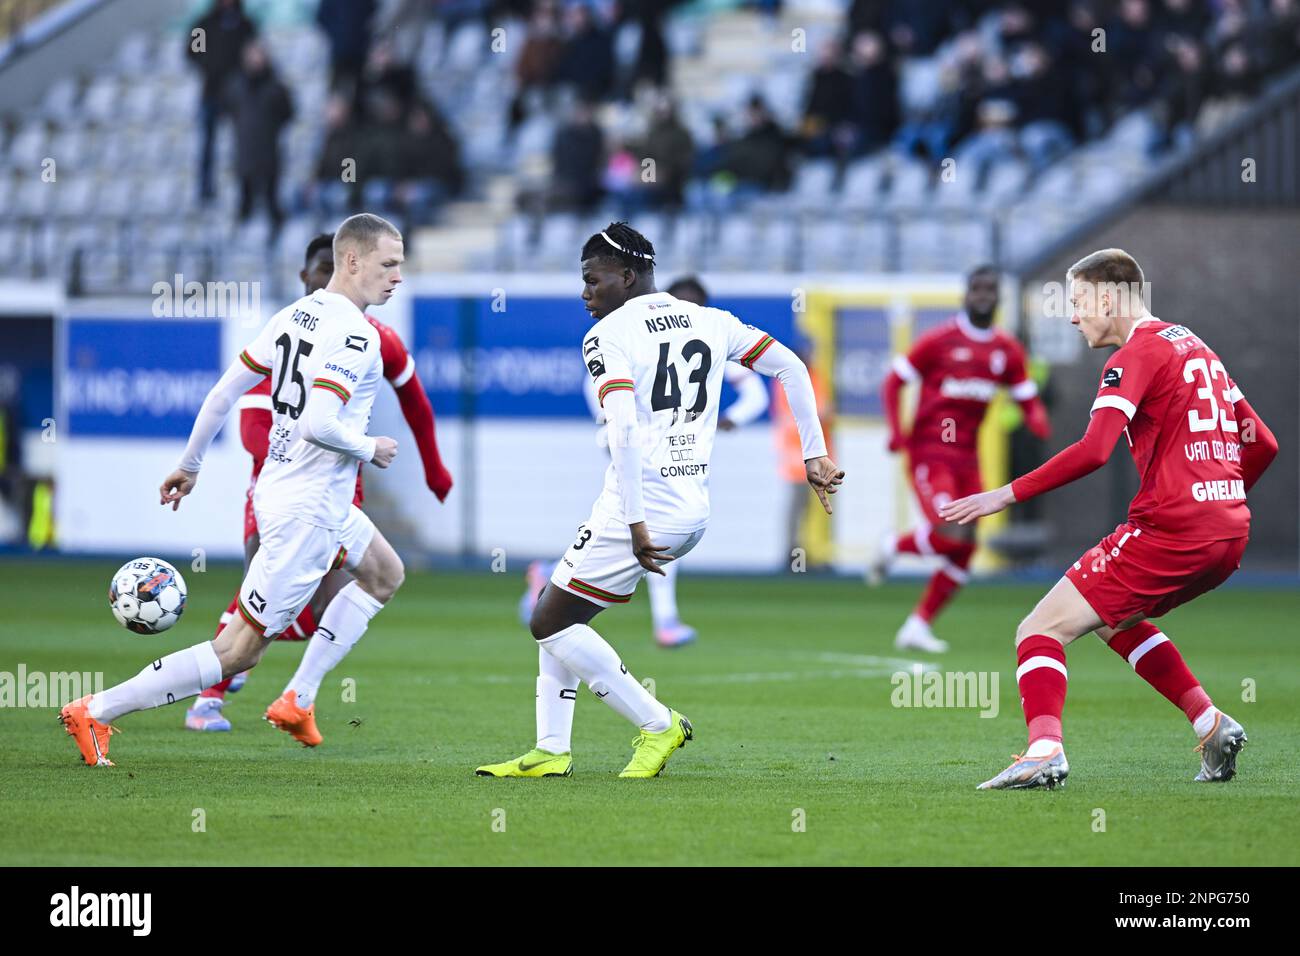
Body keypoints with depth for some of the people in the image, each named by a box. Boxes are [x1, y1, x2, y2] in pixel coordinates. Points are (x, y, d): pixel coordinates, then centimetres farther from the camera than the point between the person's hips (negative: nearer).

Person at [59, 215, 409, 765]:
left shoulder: (294, 314, 7)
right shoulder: (355, 335, -20)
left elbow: (224, 392, 9)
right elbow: (315, 424, -31)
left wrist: (190, 464, 18)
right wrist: (369, 449, -14)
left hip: (279, 488, 10)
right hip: (308, 511, -10)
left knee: (385, 574, 29)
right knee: (239, 651, -6)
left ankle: (297, 702, 23)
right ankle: (95, 712, -6)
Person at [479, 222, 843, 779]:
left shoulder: (608, 336, -8)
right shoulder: (710, 322, 12)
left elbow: (623, 431, -21)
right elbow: (791, 368, 12)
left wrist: (637, 526, -21)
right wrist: (814, 456, 16)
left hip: (639, 510, -8)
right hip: (695, 512, 8)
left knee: (550, 623, 4)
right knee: (560, 613, 20)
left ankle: (658, 725, 3)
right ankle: (552, 751, 18)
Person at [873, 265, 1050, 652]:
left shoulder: (1007, 351, 9)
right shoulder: (939, 341, -6)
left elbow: (1028, 400, 15)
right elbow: (894, 381, -1)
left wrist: (1037, 420, -9)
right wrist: (897, 431, -13)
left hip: (966, 457, 6)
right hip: (930, 453, -6)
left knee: (963, 549, 4)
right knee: (948, 532, -24)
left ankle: (918, 627, 15)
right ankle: (893, 547, 7)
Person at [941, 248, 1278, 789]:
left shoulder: (1137, 355, -7)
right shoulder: (1197, 349, 19)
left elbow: (1093, 451, -21)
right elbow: (1261, 444, 22)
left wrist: (1006, 495, -18)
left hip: (1169, 530, -9)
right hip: (1229, 532, 9)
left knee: (1041, 629, -7)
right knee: (1113, 618, 31)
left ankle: (1045, 750, -28)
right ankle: (1212, 726, 21)